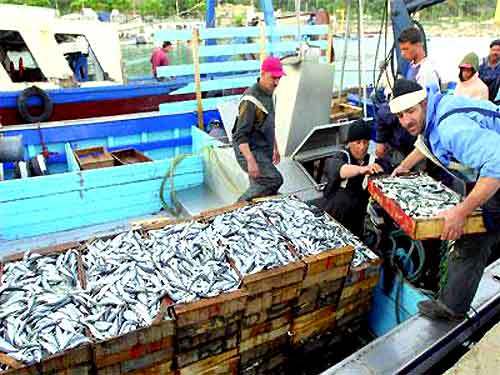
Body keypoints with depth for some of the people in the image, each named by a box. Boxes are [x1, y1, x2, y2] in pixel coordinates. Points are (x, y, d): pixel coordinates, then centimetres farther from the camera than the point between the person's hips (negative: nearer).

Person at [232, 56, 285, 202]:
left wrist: (275, 148, 25)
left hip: (264, 151, 9)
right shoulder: (251, 100, -19)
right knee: (274, 180, -20)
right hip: (250, 151, -9)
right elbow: (241, 135, -24)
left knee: (260, 186, 11)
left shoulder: (268, 94, 11)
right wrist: (250, 161, -32)